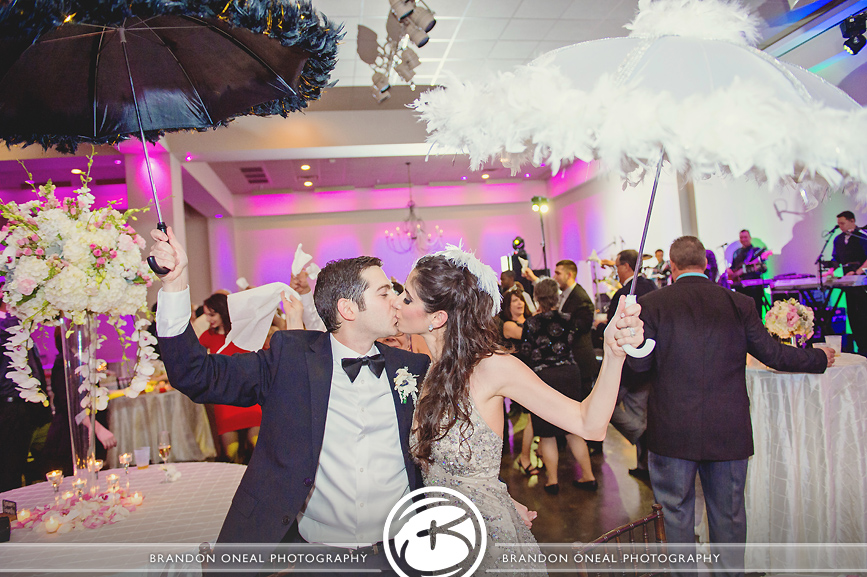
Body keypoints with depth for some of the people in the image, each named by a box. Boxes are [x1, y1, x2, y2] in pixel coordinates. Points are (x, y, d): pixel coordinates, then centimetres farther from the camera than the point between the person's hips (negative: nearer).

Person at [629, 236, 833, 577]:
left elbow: (640, 362, -10)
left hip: (673, 430, -2)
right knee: (729, 511, 18)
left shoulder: (652, 303, -9)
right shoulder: (739, 303, -3)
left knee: (677, 509, 14)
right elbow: (771, 353, 4)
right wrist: (820, 358, 21)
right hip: (730, 430, 3)